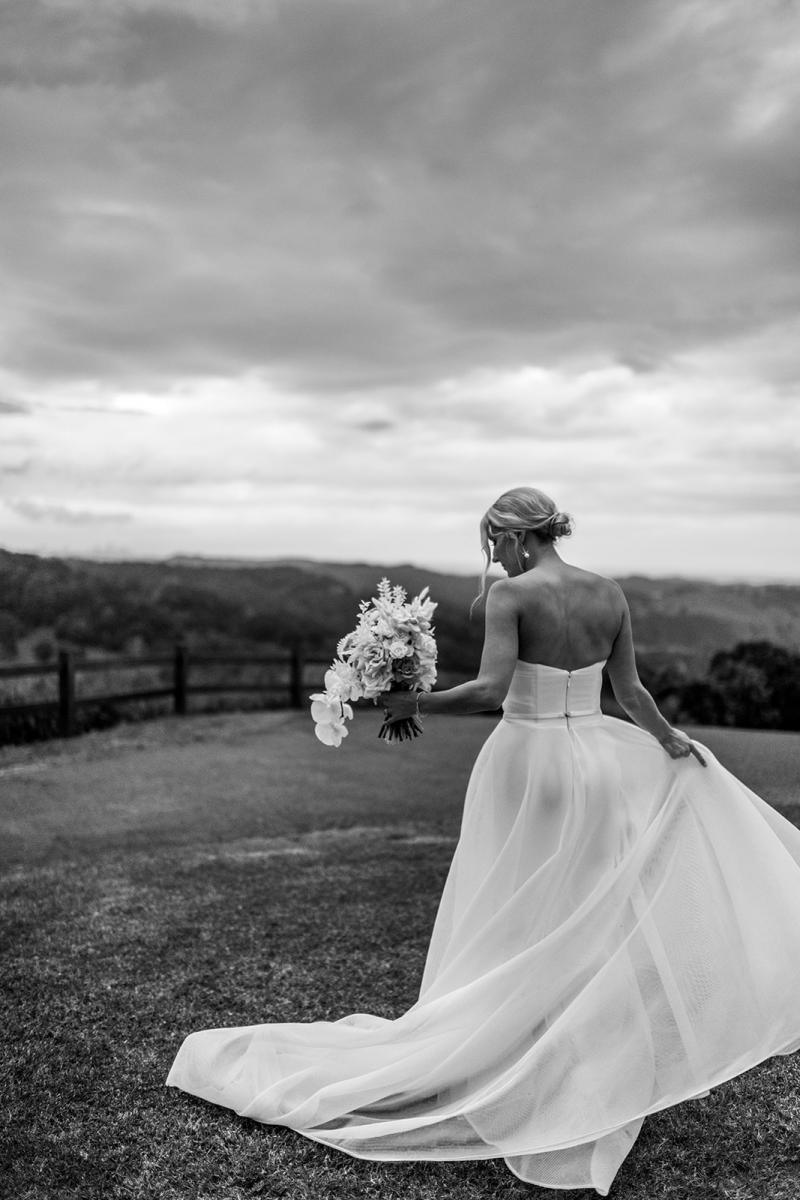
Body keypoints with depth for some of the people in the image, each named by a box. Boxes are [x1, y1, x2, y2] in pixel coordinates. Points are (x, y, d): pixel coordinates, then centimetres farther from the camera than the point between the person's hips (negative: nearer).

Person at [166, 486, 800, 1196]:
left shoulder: (509, 593, -13)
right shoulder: (610, 594, 4)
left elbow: (491, 691, -22)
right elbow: (631, 691, 7)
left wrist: (414, 704, -12)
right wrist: (674, 743, 20)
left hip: (525, 764, -5)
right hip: (598, 762, 6)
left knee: (514, 931, 9)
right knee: (594, 923, 18)